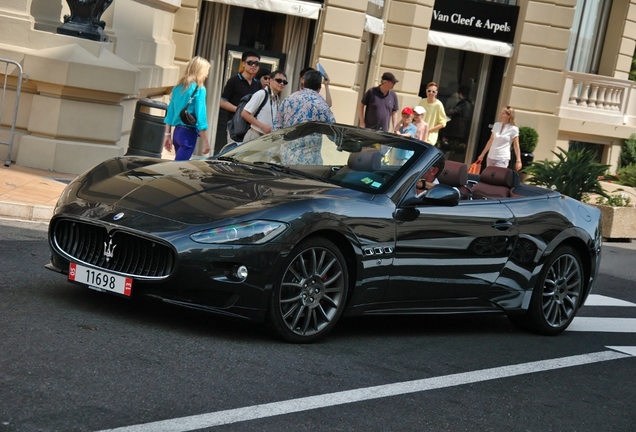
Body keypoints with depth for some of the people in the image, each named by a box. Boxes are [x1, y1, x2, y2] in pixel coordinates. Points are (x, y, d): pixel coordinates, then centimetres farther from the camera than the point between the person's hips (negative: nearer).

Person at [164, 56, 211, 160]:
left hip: (177, 132, 7)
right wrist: (206, 141, -11)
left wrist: (167, 135, 16)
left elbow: (170, 112, 11)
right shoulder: (199, 89, -10)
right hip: (189, 133, -7)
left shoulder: (178, 87, 10)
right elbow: (200, 116, -15)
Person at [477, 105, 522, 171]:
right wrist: (482, 155, 16)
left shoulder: (513, 129, -7)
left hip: (502, 159, -5)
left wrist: (518, 161, -7)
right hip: (491, 157, 5)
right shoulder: (496, 125, 6)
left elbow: (516, 146, -3)